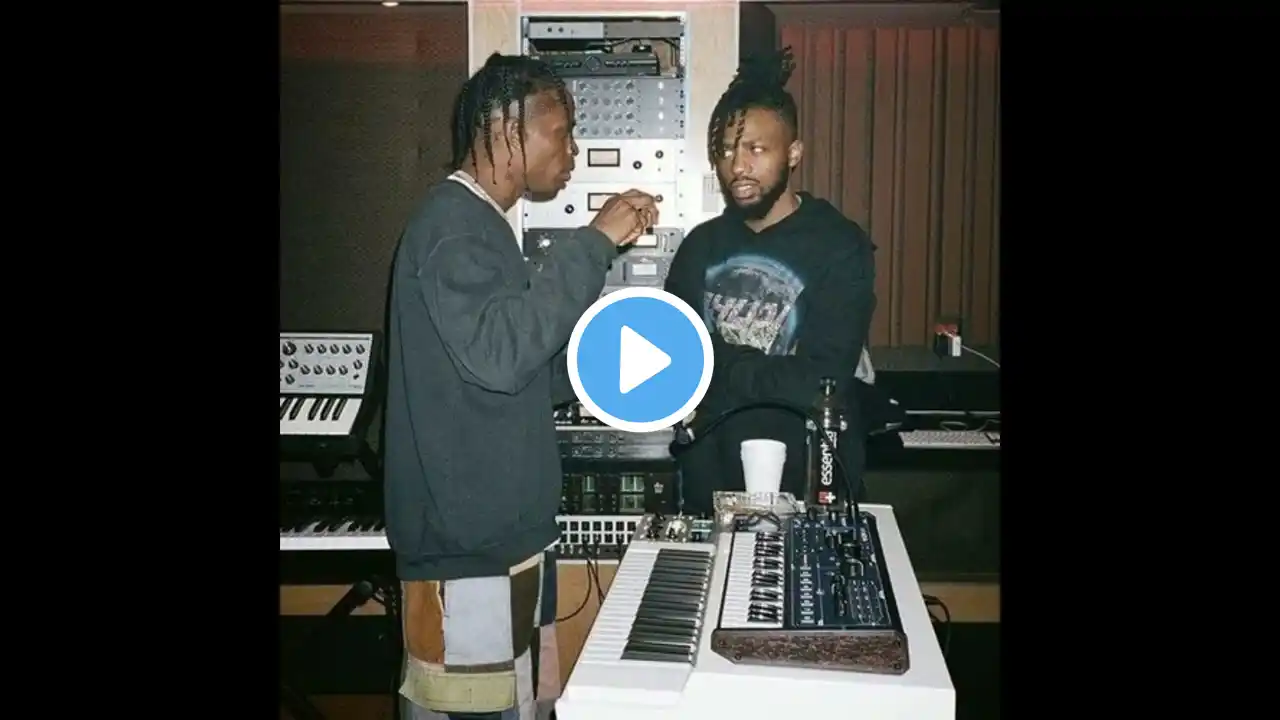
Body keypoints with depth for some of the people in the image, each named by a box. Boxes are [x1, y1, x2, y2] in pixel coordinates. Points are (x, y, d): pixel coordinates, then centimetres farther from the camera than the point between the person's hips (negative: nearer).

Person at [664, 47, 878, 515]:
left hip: (808, 491, -4)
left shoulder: (841, 248, -13)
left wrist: (712, 362, -13)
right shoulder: (702, 244, 4)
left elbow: (820, 384, -21)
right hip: (710, 483, 4)